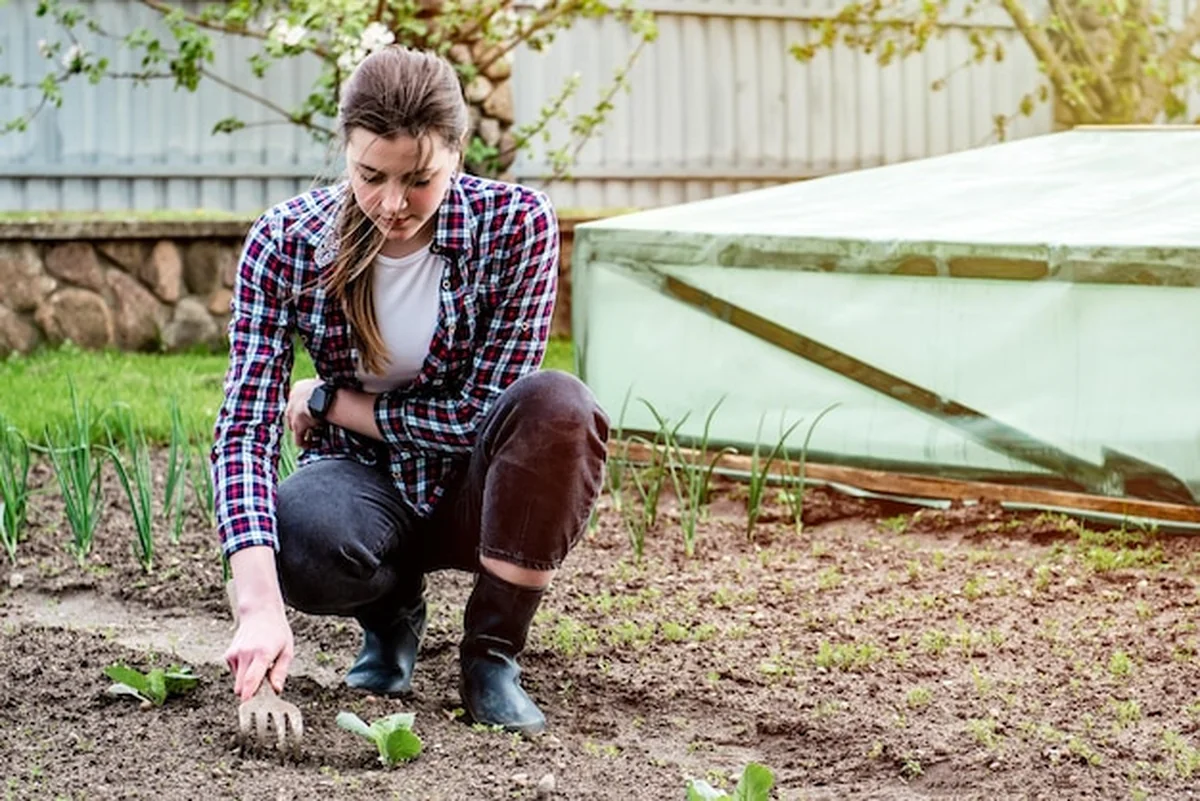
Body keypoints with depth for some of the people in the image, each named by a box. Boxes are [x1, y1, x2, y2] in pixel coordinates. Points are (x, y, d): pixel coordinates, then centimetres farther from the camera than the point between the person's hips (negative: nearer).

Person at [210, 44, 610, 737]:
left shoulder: (516, 223, -19)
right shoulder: (285, 241, -16)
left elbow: (480, 413, -17)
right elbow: (246, 427, -23)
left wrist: (327, 401, -13)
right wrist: (261, 607, -36)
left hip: (474, 486, 0)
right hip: (364, 482, 0)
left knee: (559, 405, -33)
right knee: (299, 538, -36)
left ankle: (492, 652, -15)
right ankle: (392, 612, 3)